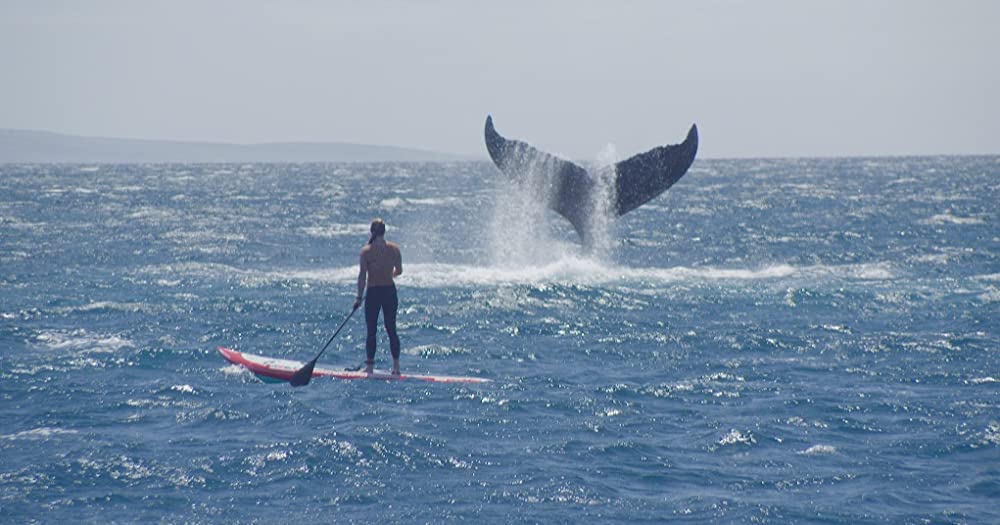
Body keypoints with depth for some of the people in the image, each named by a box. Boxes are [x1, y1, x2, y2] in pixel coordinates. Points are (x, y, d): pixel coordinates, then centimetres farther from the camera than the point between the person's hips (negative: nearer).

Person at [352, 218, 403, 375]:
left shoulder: (366, 251, -9)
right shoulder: (394, 249, -2)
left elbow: (362, 275, -9)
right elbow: (399, 271, 8)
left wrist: (359, 297, -4)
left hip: (373, 292, -2)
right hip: (390, 291, 2)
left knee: (371, 331, 5)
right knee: (391, 329, 11)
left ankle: (369, 365, 4)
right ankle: (396, 365, 9)